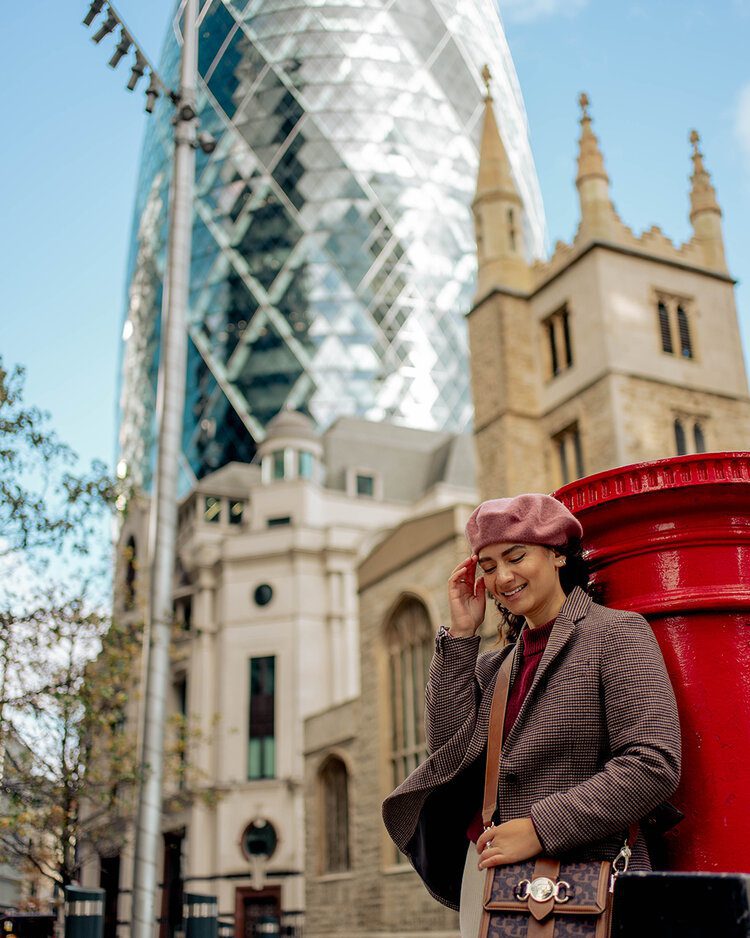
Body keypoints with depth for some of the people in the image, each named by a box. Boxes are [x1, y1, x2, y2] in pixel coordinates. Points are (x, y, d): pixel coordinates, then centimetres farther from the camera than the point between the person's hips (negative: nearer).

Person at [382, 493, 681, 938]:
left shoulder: (616, 632, -5)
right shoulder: (496, 663, 13)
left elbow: (654, 764, -14)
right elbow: (450, 747, 3)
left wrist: (540, 827, -18)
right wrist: (461, 634, 2)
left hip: (578, 879, -5)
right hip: (484, 869, 5)